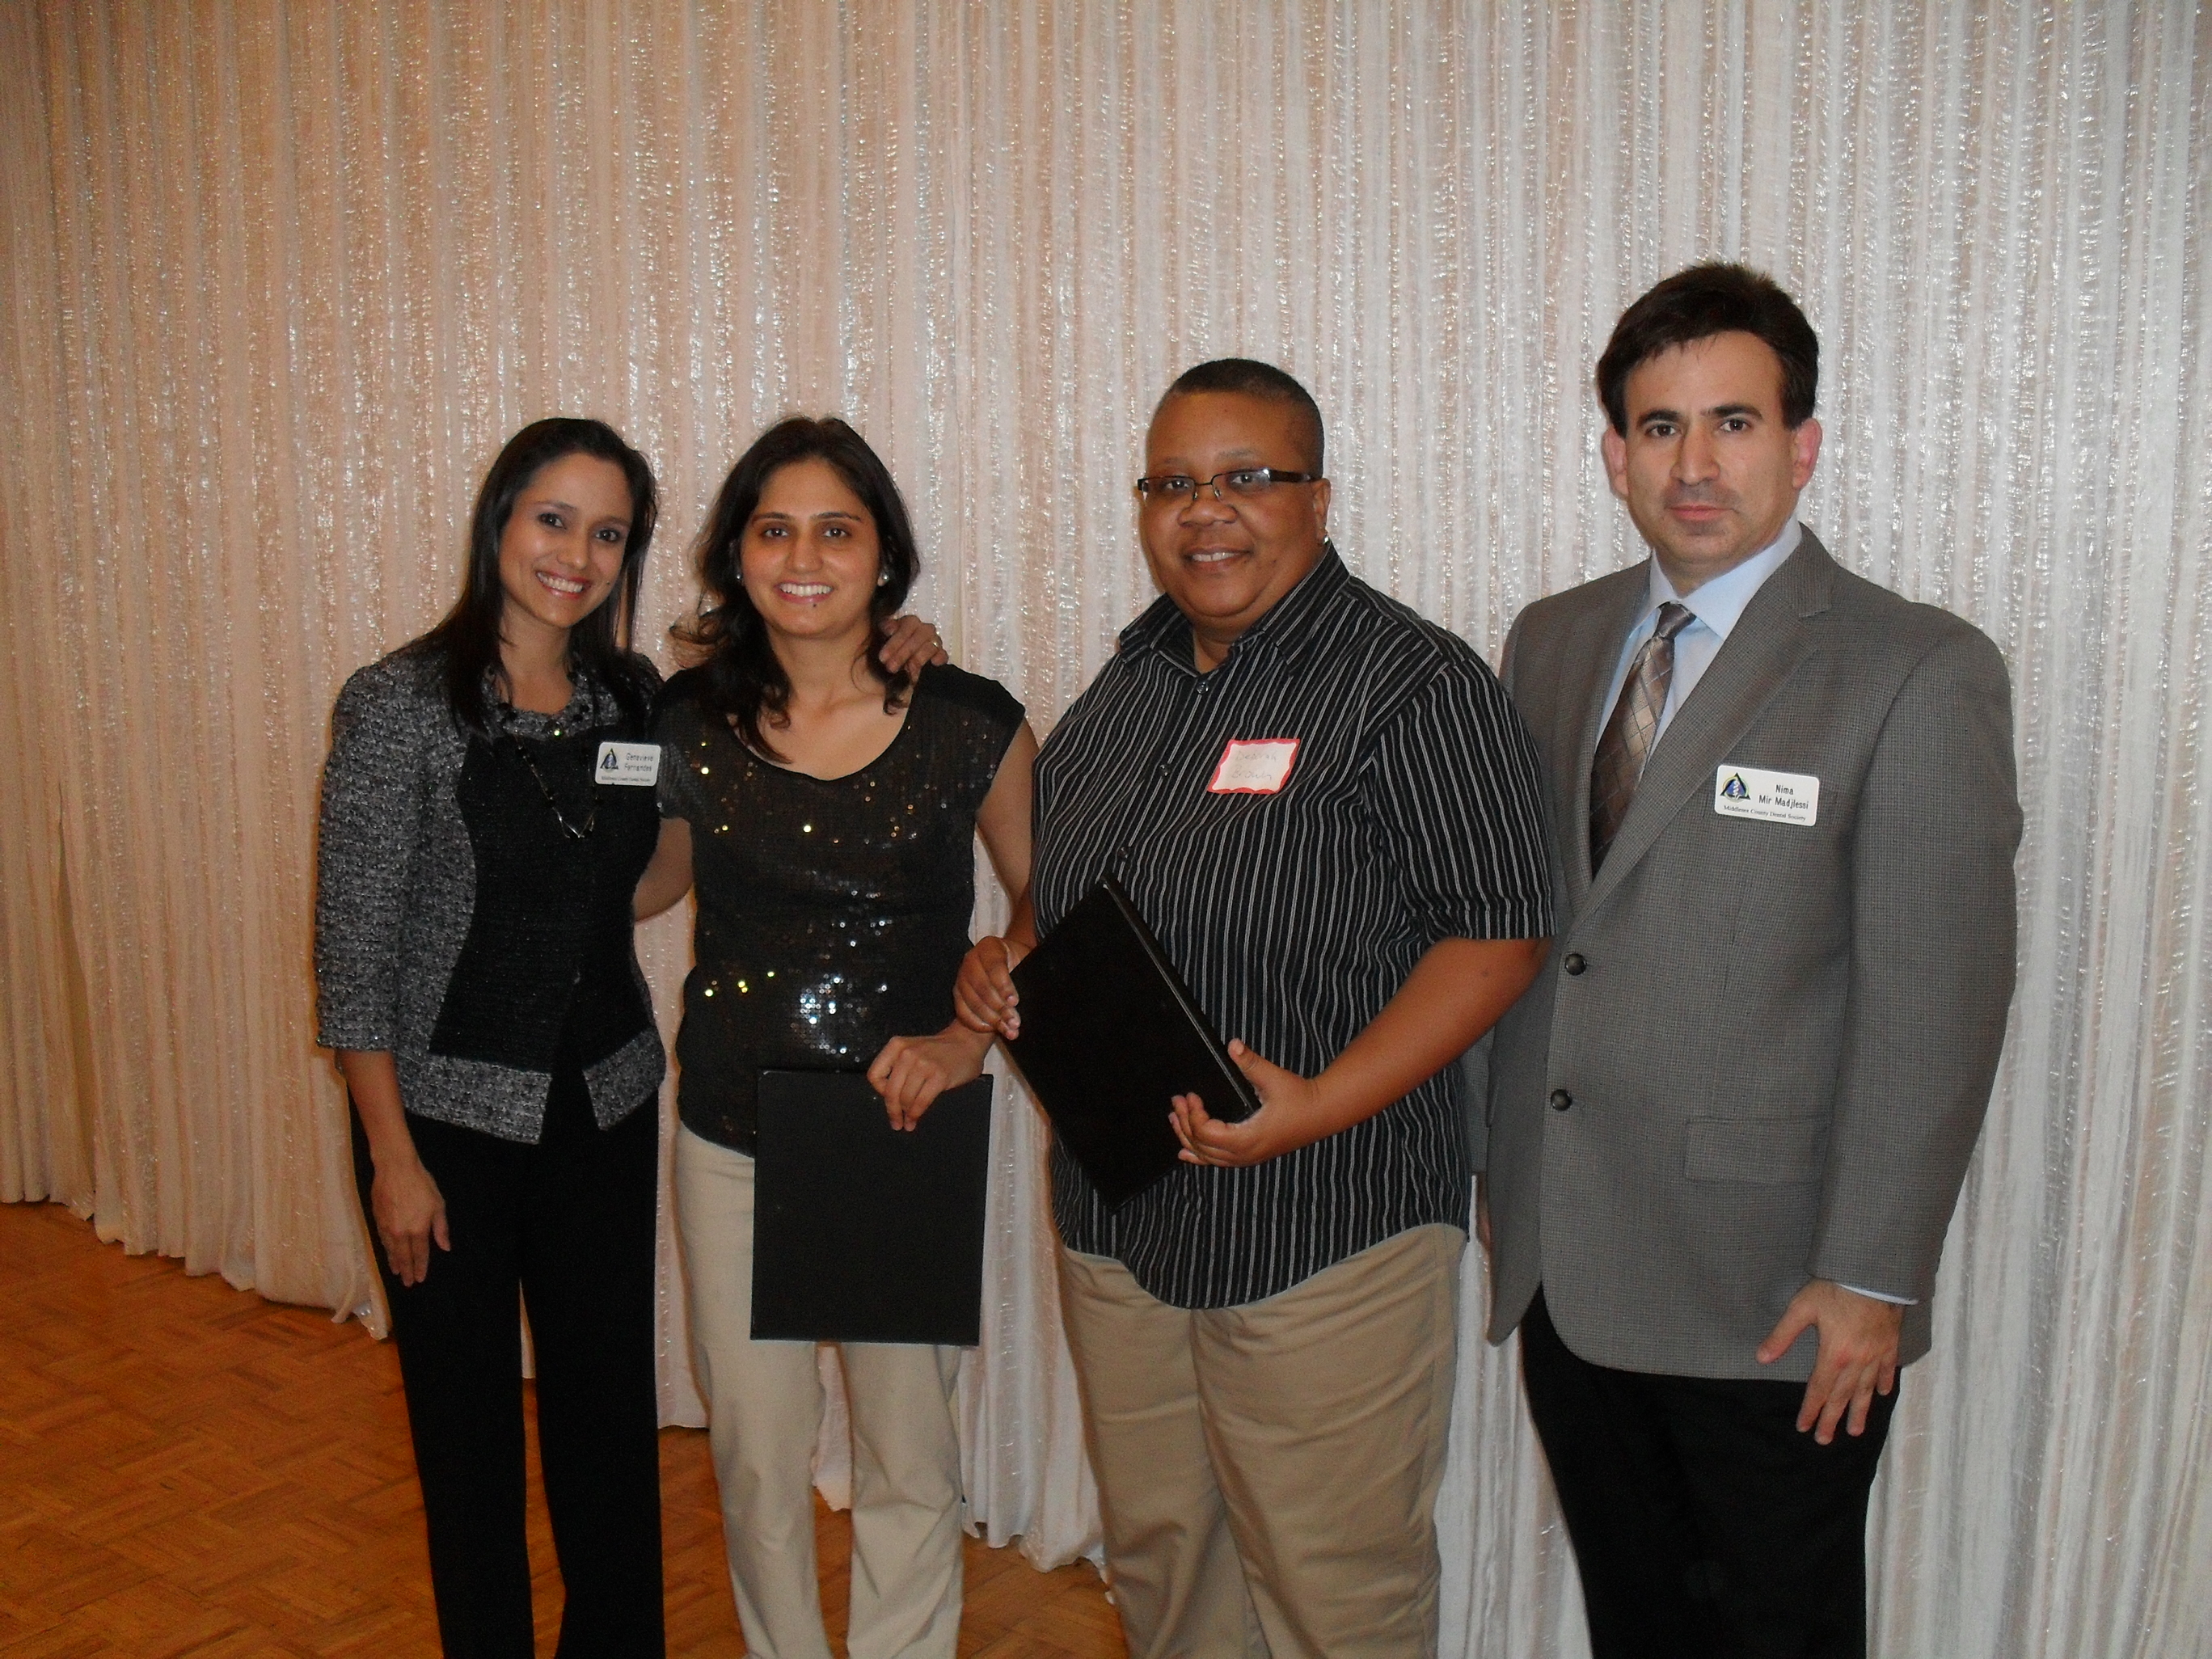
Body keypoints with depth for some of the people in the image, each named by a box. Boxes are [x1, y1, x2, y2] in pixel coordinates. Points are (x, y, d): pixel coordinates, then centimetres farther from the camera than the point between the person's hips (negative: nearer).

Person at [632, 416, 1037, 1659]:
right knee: (757, 1457, 15)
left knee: (910, 1462, 12)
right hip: (733, 1143, 2)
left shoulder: (970, 726, -9)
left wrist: (968, 1037, -14)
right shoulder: (691, 720, -2)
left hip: (905, 1144, -2)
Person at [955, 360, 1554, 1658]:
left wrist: (1319, 1105, -25)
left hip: (1325, 1223, -7)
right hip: (1115, 1212, 7)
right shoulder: (1133, 679, 11)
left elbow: (1499, 931, -16)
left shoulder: (1415, 685, -13)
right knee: (1156, 1550, 22)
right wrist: (1010, 958, 3)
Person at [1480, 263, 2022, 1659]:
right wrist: (1503, 1180, 11)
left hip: (1771, 1294, -5)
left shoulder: (1918, 673, -11)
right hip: (1562, 1267, 5)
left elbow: (1936, 1005, -13)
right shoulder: (1554, 641, 7)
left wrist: (1871, 1279, -14)